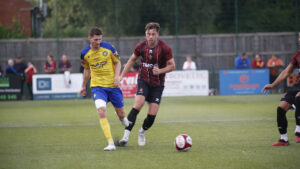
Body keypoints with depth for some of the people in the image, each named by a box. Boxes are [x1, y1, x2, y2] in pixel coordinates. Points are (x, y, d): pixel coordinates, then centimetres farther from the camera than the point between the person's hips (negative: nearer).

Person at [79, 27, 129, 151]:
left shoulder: (108, 47, -8)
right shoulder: (85, 53, -3)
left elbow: (117, 62, 5)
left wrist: (116, 76, -11)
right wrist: (84, 86, 22)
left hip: (113, 85, 0)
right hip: (97, 86, 0)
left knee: (121, 114, 8)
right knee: (101, 111, -23)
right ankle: (111, 143, -22)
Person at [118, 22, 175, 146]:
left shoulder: (165, 48, -10)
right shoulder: (141, 46, -3)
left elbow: (172, 65, -3)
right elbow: (132, 60, 13)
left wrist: (160, 71, -21)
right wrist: (121, 75, 10)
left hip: (157, 83, 0)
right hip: (143, 80, 0)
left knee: (152, 115, -4)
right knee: (138, 104, -25)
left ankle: (142, 132, 28)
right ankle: (126, 134, -25)